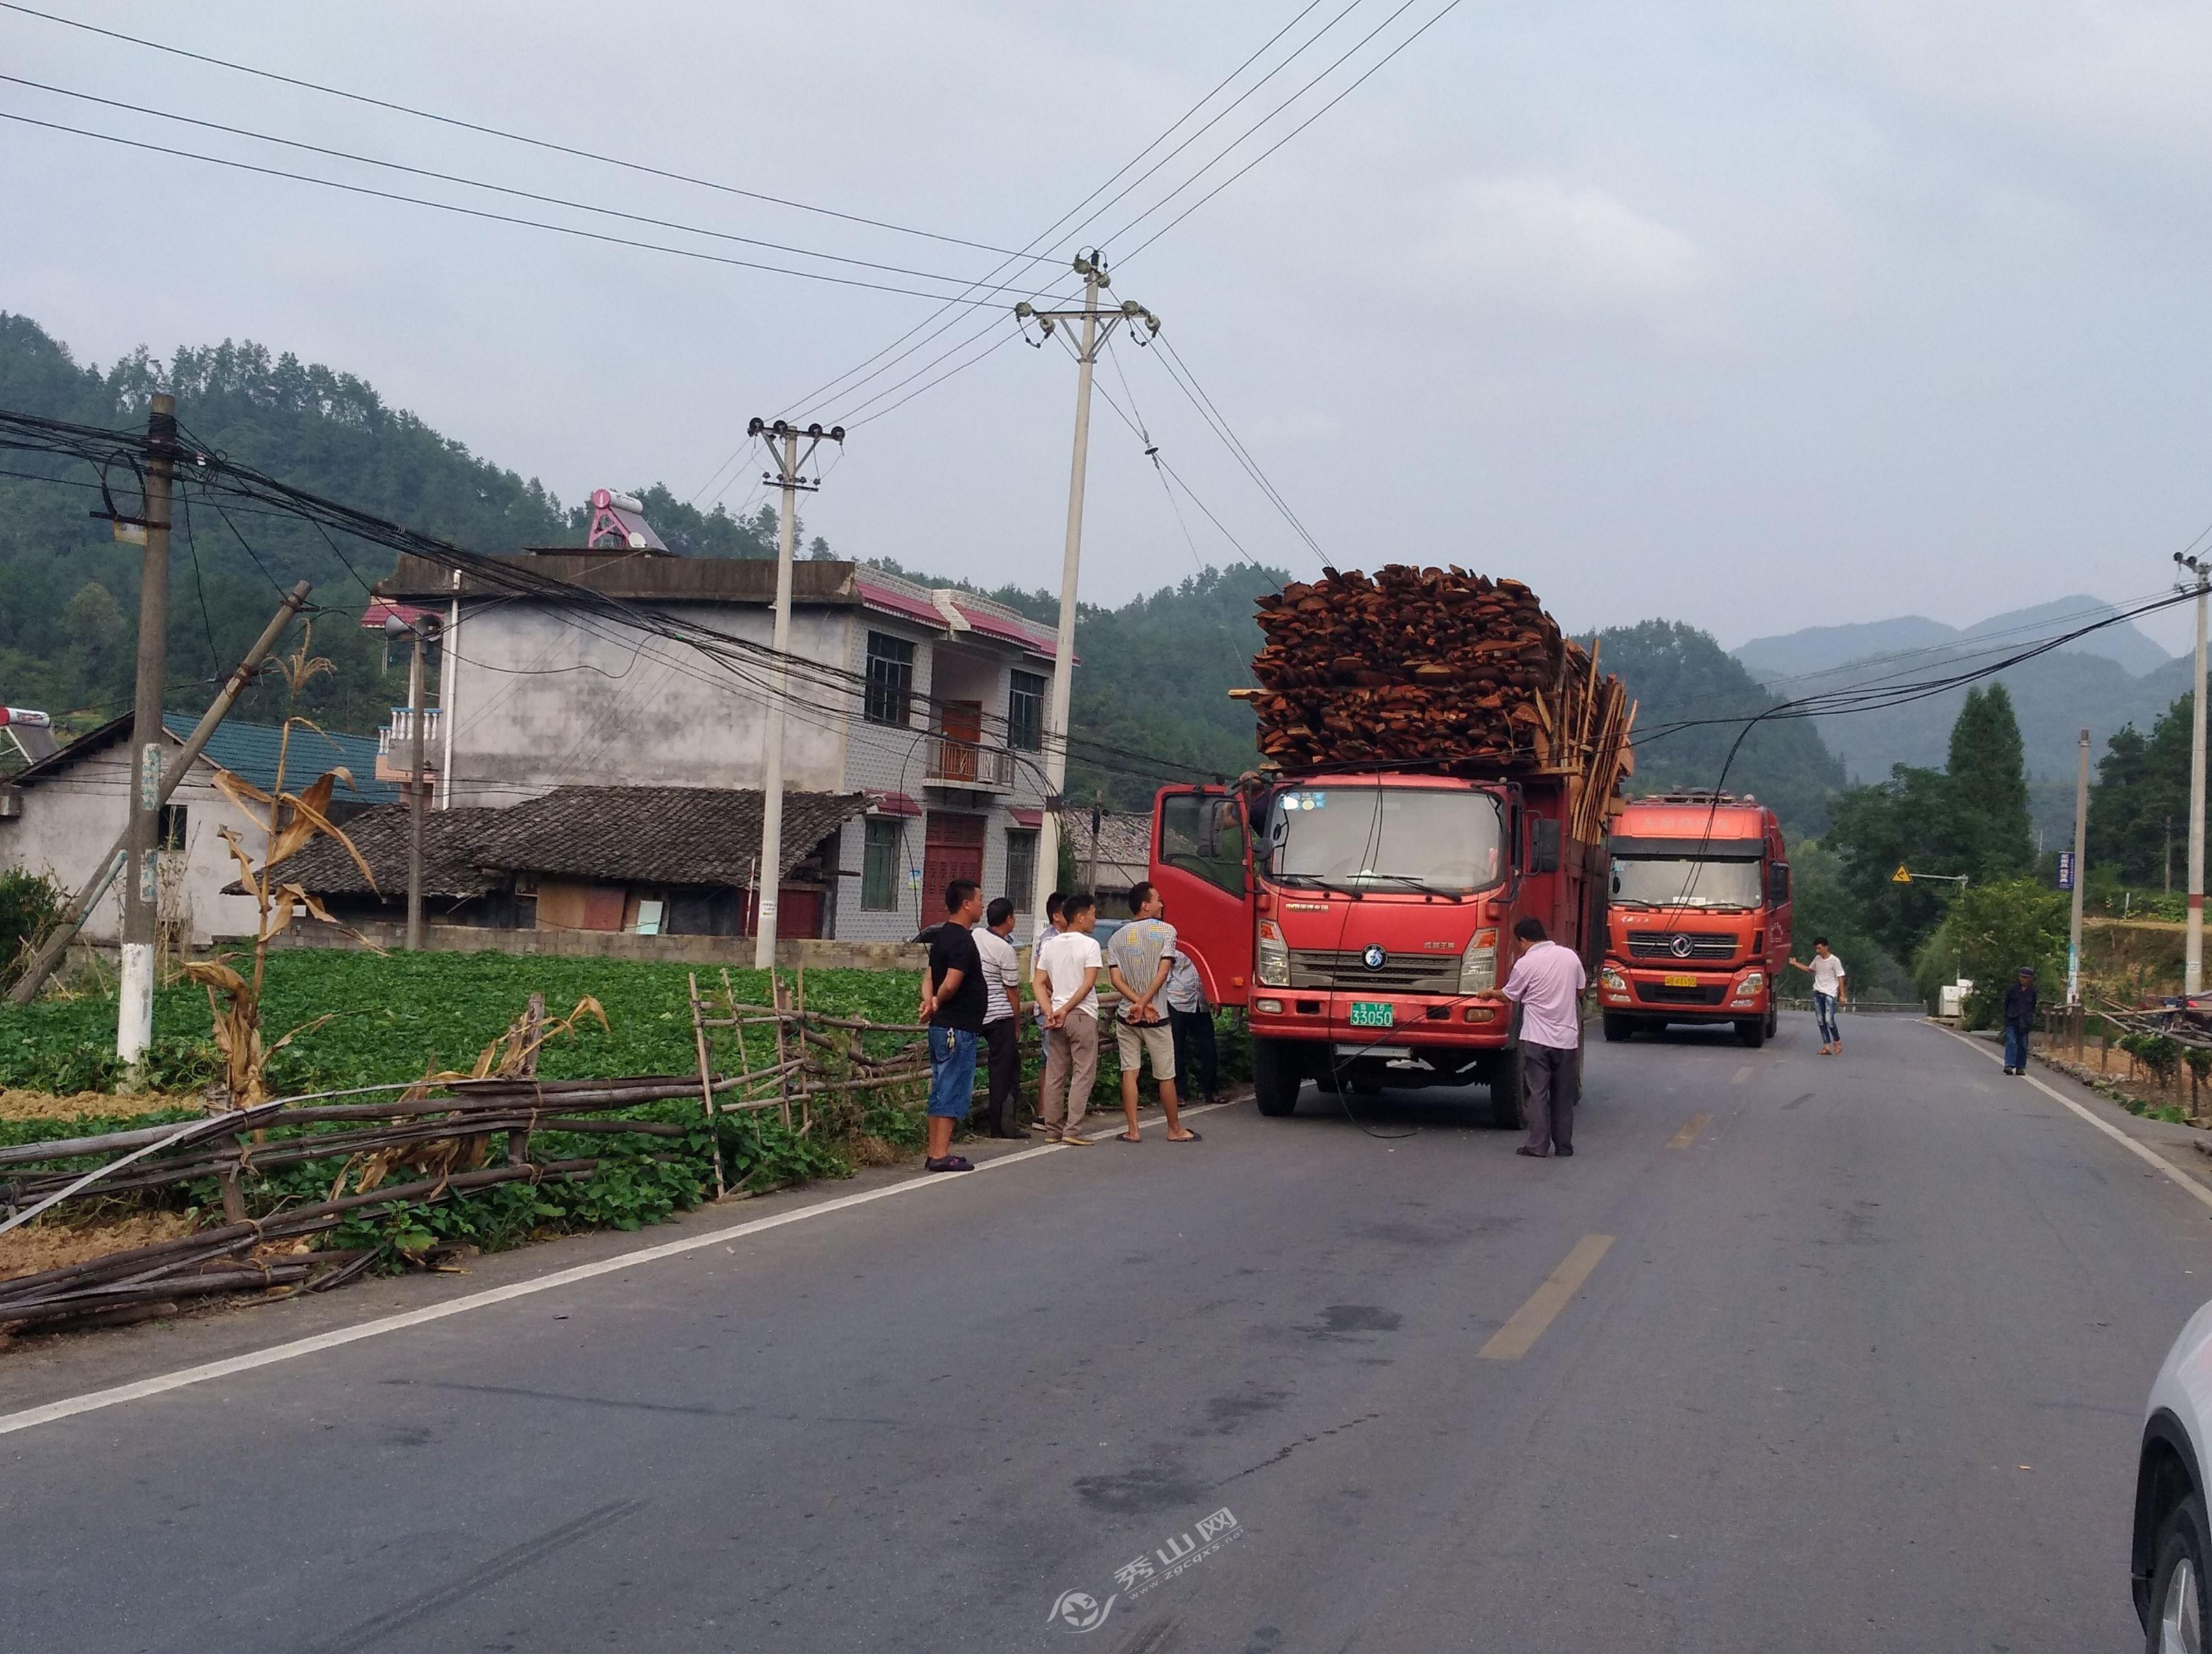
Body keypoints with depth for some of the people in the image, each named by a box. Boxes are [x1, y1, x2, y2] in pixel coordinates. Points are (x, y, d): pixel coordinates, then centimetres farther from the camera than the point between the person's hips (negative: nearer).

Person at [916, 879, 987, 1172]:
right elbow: (950, 985, -24)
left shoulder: (941, 936, 16)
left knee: (941, 1091, 13)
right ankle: (941, 1155, -5)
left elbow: (930, 978, 14)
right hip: (959, 1028, -10)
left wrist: (929, 1001, -4)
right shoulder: (962, 940, -17)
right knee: (954, 1093, -6)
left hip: (941, 1027, 10)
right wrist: (937, 1003, -5)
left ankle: (935, 1153, 16)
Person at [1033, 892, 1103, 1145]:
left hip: (1055, 1014, 6)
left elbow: (1039, 983, 5)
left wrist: (1051, 1012, -2)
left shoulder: (1049, 944, 9)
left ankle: (1053, 1129, 12)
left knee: (1055, 1074, 10)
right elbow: (1089, 983, -15)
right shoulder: (1089, 945, -8)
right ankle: (1073, 1130, -8)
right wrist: (1066, 1010, -11)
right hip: (1083, 1015, -6)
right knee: (1082, 1074, -2)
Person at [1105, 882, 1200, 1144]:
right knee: (1166, 1076, 7)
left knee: (1129, 1072, 4)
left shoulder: (1117, 938, 5)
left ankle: (1133, 1130, 1)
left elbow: (1116, 979, -5)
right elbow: (1163, 972, -15)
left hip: (1127, 1017, 3)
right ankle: (1175, 1129, 17)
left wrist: (1138, 1003, -10)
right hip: (1157, 1017, -3)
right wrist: (1145, 1004, -16)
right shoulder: (1166, 931, -5)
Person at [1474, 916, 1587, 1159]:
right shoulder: (1570, 956, 3)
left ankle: (1537, 1146, -1)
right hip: (1567, 1038, 4)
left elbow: (1508, 996, 2)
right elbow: (1580, 990, 14)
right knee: (1563, 1094, 12)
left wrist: (1490, 993, 22)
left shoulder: (1526, 963, -10)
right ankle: (1564, 1145, 16)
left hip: (1537, 1039, -4)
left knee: (1538, 1093, 1)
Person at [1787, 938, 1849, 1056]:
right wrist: (1796, 964, 22)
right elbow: (1810, 969, 29)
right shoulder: (1817, 959, 9)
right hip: (1818, 993, 6)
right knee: (1820, 1021, 1)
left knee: (1829, 1020, -14)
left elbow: (1840, 978, -6)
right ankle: (1827, 1046, 4)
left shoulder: (1834, 961, -8)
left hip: (1830, 994, -6)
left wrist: (1842, 995, -10)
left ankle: (1837, 1042, 7)